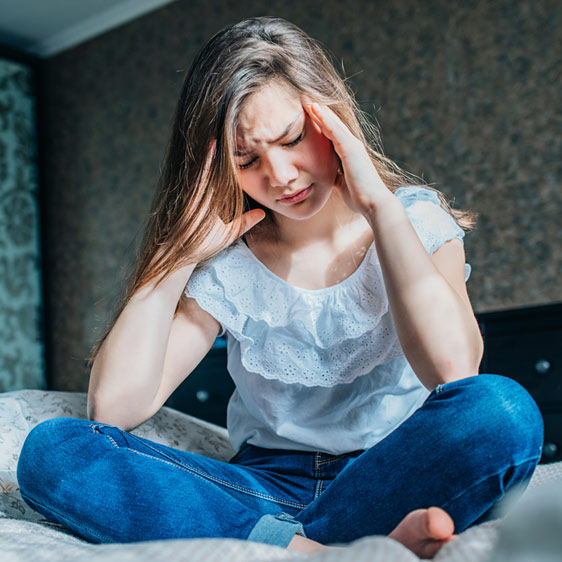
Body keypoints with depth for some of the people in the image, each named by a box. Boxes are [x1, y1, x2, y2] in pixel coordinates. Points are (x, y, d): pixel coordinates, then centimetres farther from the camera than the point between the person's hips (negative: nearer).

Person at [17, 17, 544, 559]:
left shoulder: (415, 220, -3)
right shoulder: (225, 264, 0)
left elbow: (452, 365, -25)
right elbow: (115, 405, -13)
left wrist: (379, 203, -18)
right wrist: (185, 248, -11)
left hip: (394, 480, -1)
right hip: (268, 486, 2)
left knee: (503, 410, -34)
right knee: (51, 450, -20)